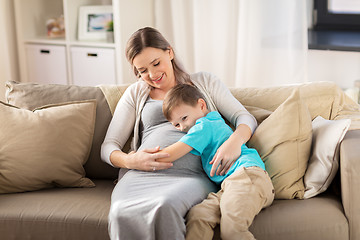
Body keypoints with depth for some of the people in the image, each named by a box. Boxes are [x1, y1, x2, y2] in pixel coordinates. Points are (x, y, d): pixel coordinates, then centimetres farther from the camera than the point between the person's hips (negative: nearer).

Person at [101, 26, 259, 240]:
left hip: (192, 174, -1)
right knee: (122, 213, -36)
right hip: (143, 173, 1)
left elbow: (245, 117, 13)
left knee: (165, 206, -39)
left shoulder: (204, 82, 21)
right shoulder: (136, 93, 23)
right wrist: (130, 160, -7)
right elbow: (108, 146, 18)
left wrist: (235, 140, -13)